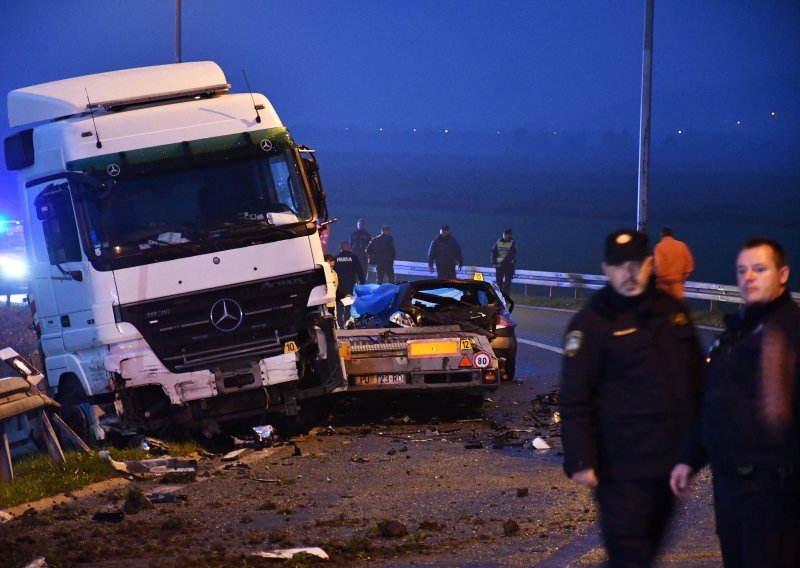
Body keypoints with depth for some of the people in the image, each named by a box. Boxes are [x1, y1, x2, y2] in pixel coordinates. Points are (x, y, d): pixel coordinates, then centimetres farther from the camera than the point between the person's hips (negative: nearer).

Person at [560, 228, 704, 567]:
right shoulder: (592, 324, -8)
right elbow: (574, 401, -11)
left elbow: (697, 379, 18)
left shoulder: (673, 312, 9)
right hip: (623, 469, -6)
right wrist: (579, 460, -17)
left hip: (671, 460, 6)